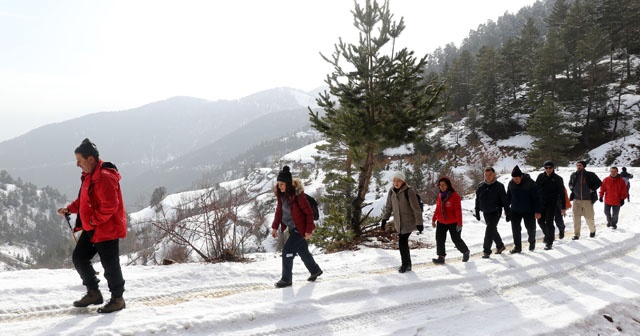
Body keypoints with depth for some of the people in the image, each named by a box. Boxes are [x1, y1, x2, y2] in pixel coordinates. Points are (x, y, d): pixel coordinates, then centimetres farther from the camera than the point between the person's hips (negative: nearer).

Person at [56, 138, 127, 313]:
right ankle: (93, 293, 27)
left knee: (110, 265, 0)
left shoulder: (105, 177, -23)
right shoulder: (89, 175, 10)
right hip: (91, 229, 10)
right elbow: (84, 200, 22)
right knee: (79, 257, 15)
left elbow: (110, 206, -28)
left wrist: (94, 220, -19)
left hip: (107, 230, -10)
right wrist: (69, 209, 8)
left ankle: (117, 299, 16)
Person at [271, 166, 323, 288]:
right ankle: (315, 270, 41)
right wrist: (275, 227, 6)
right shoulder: (281, 195, -1)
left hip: (300, 229, -8)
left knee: (287, 251, -13)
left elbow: (309, 213, -19)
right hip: (292, 229, 8)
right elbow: (279, 210, 11)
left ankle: (286, 279, -1)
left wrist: (309, 231, -20)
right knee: (302, 251, 20)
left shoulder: (297, 195, -23)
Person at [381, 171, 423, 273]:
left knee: (402, 242, -10)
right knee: (403, 242, 11)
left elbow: (416, 208, -14)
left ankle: (405, 264, 9)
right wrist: (384, 218, 8)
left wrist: (419, 222, -13)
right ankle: (407, 264, 25)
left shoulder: (409, 191, -17)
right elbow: (388, 206, 13)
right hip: (398, 223, 6)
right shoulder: (391, 191, 1)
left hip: (408, 222, -6)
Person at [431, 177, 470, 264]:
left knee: (456, 240, 6)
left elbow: (458, 210, -15)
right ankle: (441, 257, 2)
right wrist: (434, 219, 13)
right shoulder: (440, 196, 5)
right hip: (441, 222, 5)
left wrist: (459, 223, -18)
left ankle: (465, 251, 31)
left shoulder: (455, 196, -14)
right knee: (439, 239, -3)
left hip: (453, 223, -5)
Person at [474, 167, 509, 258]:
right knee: (493, 230, 16)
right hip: (486, 213, 5)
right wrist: (477, 212, 12)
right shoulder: (480, 186, 3)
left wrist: (508, 213, -6)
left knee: (489, 230, -13)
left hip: (496, 212, -5)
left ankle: (487, 251, -6)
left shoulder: (499, 186, -9)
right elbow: (477, 200, 12)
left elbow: (505, 200, -6)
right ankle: (500, 246, 36)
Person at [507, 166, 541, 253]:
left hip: (528, 211, -3)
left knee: (531, 228, 9)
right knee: (515, 229, -1)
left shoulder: (530, 183, -15)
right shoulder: (511, 183, -3)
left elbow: (536, 198, -12)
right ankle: (517, 247, 9)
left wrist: (537, 211, -15)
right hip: (515, 211, 3)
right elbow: (508, 197, 10)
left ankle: (532, 242, 37)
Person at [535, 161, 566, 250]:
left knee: (549, 222, -8)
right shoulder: (541, 176, 4)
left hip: (552, 204, -4)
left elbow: (562, 193, -2)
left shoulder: (557, 179, -3)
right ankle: (547, 234, 36)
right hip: (541, 203, 4)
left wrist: (563, 207, -5)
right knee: (540, 221, 9)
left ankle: (549, 243, 1)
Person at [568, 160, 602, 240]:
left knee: (589, 217, 6)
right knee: (576, 217, -2)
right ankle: (576, 234, 4)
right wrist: (572, 189, 6)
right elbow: (570, 183, 24)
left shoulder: (590, 175, -4)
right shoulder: (573, 175, 6)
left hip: (587, 200, -2)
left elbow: (599, 182, 5)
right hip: (576, 199, 2)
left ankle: (592, 231, 32)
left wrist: (592, 189, -6)